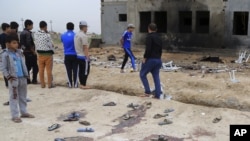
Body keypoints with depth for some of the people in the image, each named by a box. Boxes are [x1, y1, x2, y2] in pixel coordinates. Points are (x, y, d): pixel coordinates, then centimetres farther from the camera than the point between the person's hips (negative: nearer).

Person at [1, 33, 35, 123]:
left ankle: (24, 112, 26)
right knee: (14, 97, -1)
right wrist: (9, 77, -17)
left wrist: (26, 74, 7)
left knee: (23, 97, 15)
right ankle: (15, 116, 3)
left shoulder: (19, 53, 8)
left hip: (22, 78, 6)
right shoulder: (6, 55, -9)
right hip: (13, 79, -6)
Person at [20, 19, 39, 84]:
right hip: (30, 52, -9)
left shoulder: (22, 33, 11)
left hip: (25, 52, 9)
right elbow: (29, 44, -21)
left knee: (28, 66, 12)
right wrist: (34, 51, -13)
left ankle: (27, 79, 13)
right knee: (35, 66, 0)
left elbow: (21, 43, 14)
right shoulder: (28, 33, -16)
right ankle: (34, 80, 2)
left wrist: (24, 49, 19)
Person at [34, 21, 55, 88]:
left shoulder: (36, 34, -1)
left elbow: (36, 44, 5)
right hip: (48, 54, -5)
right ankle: (50, 84, 9)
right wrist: (52, 51, 7)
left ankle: (42, 84, 18)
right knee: (49, 70, 3)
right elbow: (51, 45, -10)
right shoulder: (47, 35, -17)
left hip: (40, 54, 5)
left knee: (41, 70, 11)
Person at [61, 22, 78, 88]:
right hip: (74, 55, -2)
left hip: (67, 55, 2)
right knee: (75, 70, 4)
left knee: (69, 70, 8)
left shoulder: (63, 36, 2)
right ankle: (75, 84, 6)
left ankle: (70, 84, 13)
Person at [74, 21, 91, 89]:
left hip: (78, 56, 9)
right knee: (85, 71, -1)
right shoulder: (84, 36, -18)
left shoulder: (76, 35, 10)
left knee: (81, 71, 13)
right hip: (83, 56, -9)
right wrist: (87, 57, -17)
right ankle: (84, 85, 2)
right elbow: (85, 48, -20)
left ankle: (81, 84, 18)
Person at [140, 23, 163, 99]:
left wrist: (145, 57, -12)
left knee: (142, 74, 7)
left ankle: (147, 92, 1)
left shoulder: (149, 37, -9)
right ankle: (158, 95, 8)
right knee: (156, 77, 8)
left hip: (150, 59, -7)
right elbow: (160, 50, 16)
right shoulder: (159, 38, 15)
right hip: (158, 60, 7)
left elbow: (148, 49, -20)